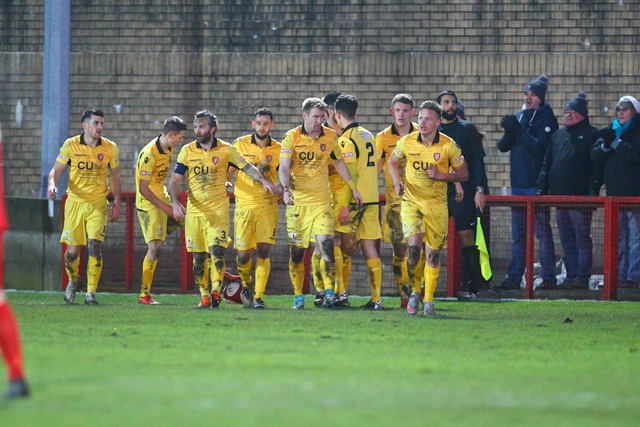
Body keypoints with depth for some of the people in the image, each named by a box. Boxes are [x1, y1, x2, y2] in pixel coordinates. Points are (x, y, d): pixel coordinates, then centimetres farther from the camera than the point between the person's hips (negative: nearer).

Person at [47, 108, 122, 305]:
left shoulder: (110, 148, 0)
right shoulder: (70, 145, -3)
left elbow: (115, 176, 12)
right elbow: (56, 170, 2)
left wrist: (117, 202, 4)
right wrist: (52, 185, -19)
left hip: (98, 204, 0)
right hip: (75, 202, 0)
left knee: (95, 245, -17)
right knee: (73, 250, 2)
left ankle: (91, 293, -9)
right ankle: (73, 280, 34)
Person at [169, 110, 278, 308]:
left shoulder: (226, 150, 0)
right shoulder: (187, 151, 3)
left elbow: (247, 167, -1)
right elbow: (175, 180, 2)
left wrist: (264, 181, -19)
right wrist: (175, 202, -15)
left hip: (218, 210, -2)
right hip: (194, 210, 2)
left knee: (216, 249, -17)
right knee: (199, 256, 4)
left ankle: (215, 291, -21)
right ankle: (204, 296, 14)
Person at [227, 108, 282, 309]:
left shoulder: (278, 150, 4)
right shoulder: (240, 145, 2)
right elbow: (228, 172, 9)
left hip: (267, 205, 0)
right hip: (244, 204, 0)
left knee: (264, 251, -11)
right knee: (244, 253, 1)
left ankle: (259, 297, -8)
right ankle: (245, 283, 32)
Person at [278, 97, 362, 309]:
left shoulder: (330, 137, 5)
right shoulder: (291, 137, -4)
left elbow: (339, 162, 20)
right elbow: (284, 167, -13)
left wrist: (353, 188, 20)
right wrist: (286, 189, -30)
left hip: (321, 201, 1)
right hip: (297, 201, -1)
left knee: (326, 244, -15)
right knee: (297, 251, 4)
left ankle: (329, 292, -14)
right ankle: (298, 296, 14)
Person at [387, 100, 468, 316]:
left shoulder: (449, 146, -8)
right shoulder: (407, 142, -4)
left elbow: (463, 174, 1)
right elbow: (392, 162, 15)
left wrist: (440, 175, -16)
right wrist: (397, 182, -3)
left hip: (437, 203, 0)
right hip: (411, 200, 0)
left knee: (433, 254, 2)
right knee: (413, 246, -18)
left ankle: (428, 300, 18)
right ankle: (414, 291, 5)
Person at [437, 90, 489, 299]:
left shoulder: (467, 129, 6)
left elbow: (478, 160, 2)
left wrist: (480, 189, -8)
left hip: (463, 193, -3)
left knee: (466, 236, -9)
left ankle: (473, 286, -7)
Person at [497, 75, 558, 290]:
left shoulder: (546, 119, -5)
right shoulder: (519, 117, 14)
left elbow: (539, 146, -18)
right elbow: (503, 146, 9)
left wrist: (518, 130, -19)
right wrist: (509, 132, -11)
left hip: (537, 184, -7)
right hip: (518, 183, 7)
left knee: (543, 232, -3)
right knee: (518, 235, 9)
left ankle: (548, 277, -1)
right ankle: (514, 278, 11)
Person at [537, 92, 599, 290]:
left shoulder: (592, 135, 0)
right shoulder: (558, 135, 18)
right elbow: (547, 163, 19)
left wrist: (593, 191, -15)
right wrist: (542, 188, 10)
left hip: (581, 199, -7)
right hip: (560, 196, 7)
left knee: (582, 241, -4)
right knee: (567, 242, 8)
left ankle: (582, 278, -4)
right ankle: (571, 276, 12)